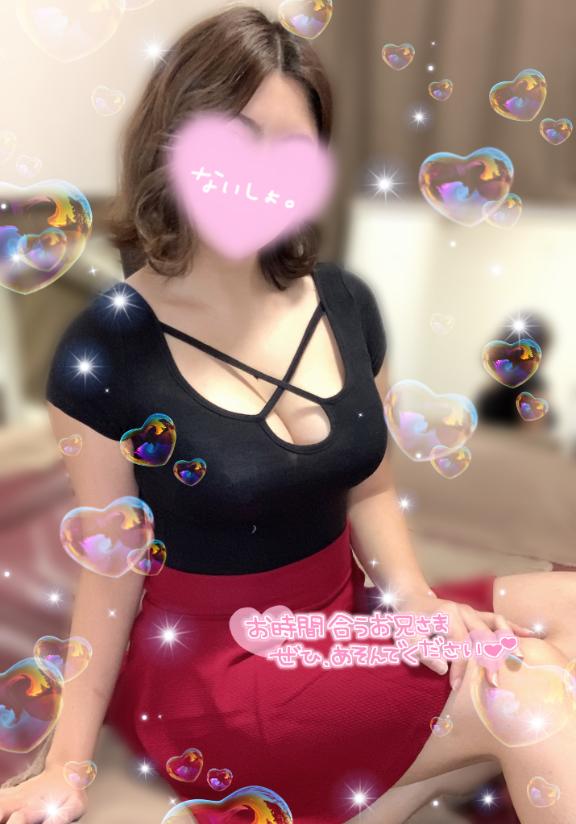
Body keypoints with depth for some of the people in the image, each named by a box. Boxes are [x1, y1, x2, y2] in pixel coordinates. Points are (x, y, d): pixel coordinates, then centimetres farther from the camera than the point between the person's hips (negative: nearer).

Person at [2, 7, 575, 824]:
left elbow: (369, 490, 7)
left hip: (346, 619, 7)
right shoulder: (107, 351, -16)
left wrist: (414, 599, -11)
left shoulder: (345, 303, -2)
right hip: (208, 667, -6)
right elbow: (113, 571, -9)